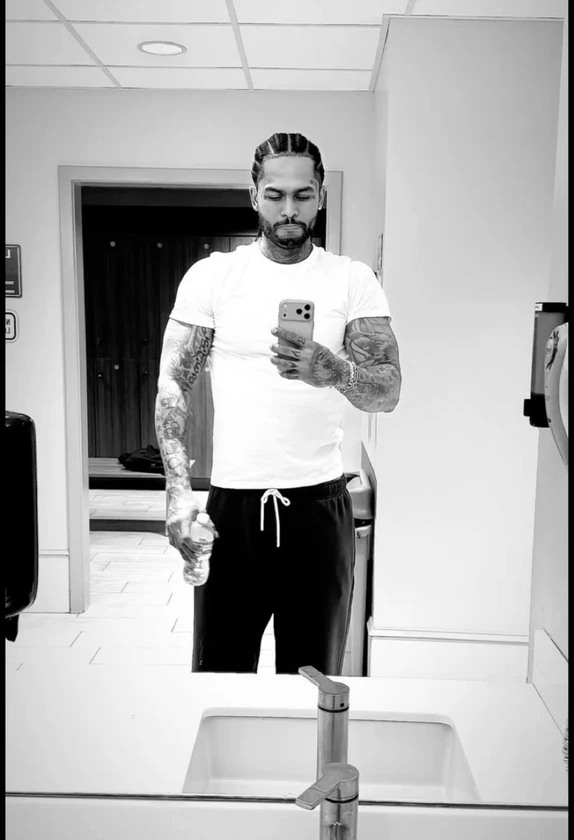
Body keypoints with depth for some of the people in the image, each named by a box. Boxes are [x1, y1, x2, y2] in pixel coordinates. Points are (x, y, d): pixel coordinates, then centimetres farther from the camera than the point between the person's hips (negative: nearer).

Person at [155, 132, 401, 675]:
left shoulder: (354, 280, 1)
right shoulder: (211, 276, 2)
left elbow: (388, 391, -7)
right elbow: (174, 384, 1)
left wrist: (335, 372, -29)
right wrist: (178, 491, -11)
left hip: (321, 503, 0)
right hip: (233, 502, 0)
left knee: (314, 679, 13)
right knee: (219, 676, 10)